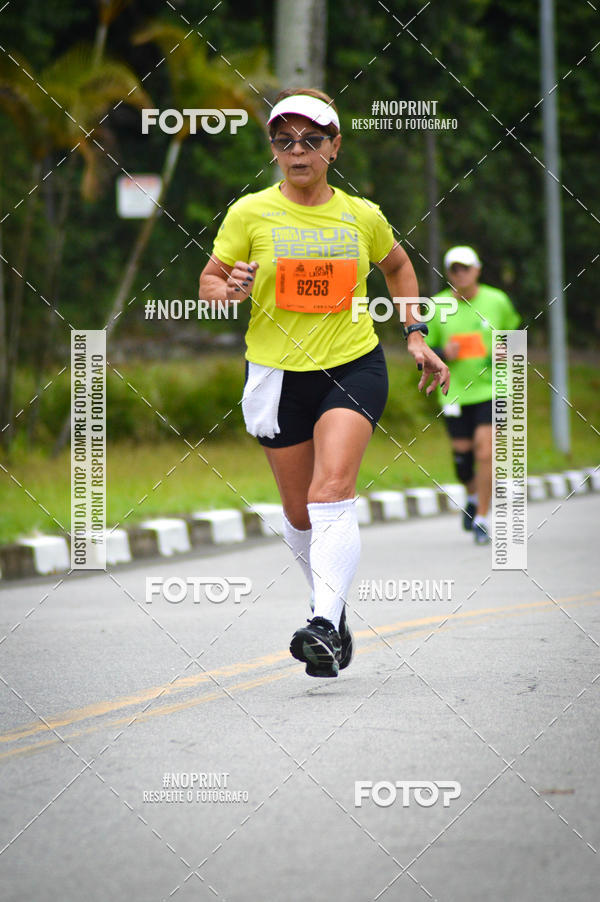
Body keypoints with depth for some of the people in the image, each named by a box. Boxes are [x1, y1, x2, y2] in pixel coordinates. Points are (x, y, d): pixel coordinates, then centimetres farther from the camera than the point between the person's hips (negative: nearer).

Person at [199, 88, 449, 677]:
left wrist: (415, 335, 13)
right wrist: (229, 290, -19)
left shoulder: (362, 216, 1)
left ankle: (324, 626, -30)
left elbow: (398, 266, 21)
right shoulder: (251, 213, -3)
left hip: (353, 367, -1)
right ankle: (333, 605, 35)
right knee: (300, 513, 9)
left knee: (332, 493, -21)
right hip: (277, 374, 1)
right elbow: (209, 280, 4)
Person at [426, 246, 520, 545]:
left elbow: (512, 330, 18)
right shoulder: (438, 306, 0)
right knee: (462, 453, 4)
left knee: (484, 451, -14)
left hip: (489, 389, -1)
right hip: (454, 393, 1)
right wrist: (443, 354, -14)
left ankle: (482, 518, -6)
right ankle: (473, 497, 38)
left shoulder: (497, 301, 0)